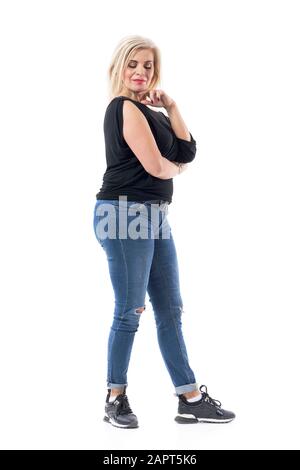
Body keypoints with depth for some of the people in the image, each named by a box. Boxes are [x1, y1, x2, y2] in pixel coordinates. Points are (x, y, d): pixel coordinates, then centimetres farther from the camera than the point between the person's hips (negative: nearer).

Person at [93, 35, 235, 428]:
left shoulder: (148, 111, 19)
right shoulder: (125, 107, -7)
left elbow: (187, 154, 8)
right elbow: (156, 165, -16)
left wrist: (171, 107, 2)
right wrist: (176, 168, 6)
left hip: (154, 216, 9)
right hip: (124, 215, -9)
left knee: (170, 310, 8)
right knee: (130, 312, -3)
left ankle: (191, 399, 14)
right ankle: (115, 399, 11)